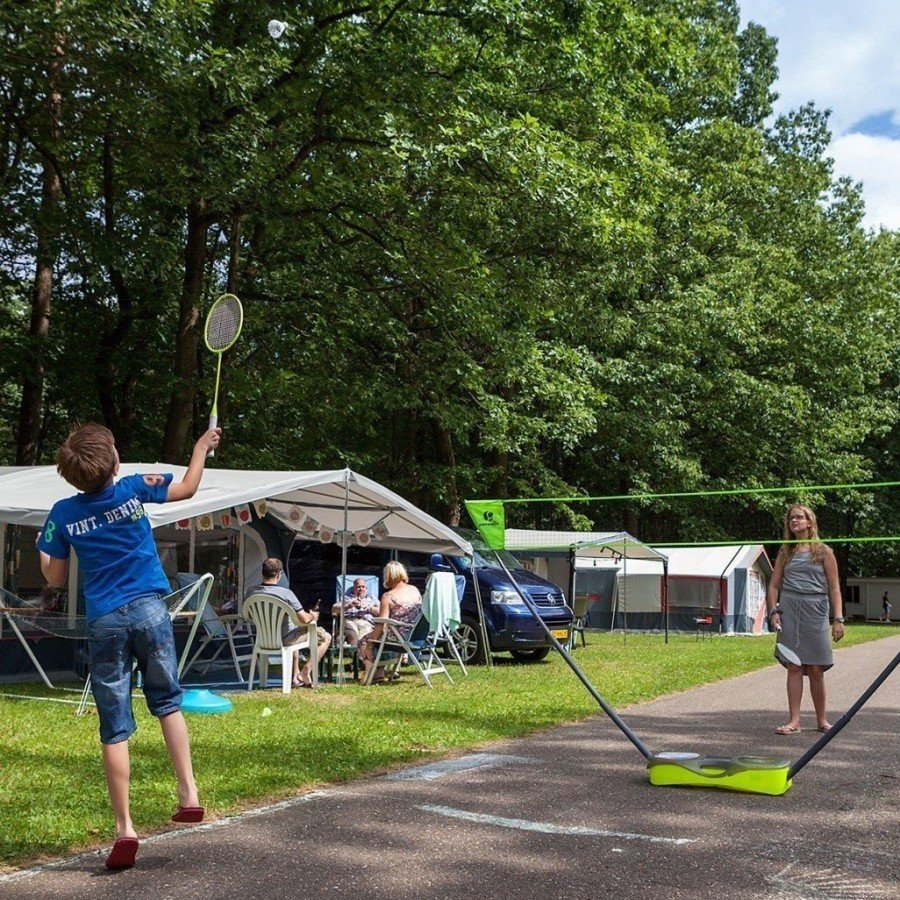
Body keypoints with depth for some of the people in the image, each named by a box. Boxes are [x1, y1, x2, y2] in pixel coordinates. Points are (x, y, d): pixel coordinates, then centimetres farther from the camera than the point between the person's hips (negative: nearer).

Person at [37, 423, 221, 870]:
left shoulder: (63, 513, 0)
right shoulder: (134, 489, -2)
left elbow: (55, 579, 7)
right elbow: (187, 488, 13)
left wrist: (42, 549, 25)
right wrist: (202, 448, 27)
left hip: (104, 623, 0)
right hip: (149, 610, 0)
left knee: (114, 728, 3)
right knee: (168, 702, 18)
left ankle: (124, 828, 1)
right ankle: (189, 793, 8)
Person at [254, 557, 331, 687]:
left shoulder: (254, 594, -9)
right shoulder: (285, 593, -26)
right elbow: (304, 619, -25)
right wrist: (312, 616, 0)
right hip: (285, 639, -6)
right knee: (326, 637, 10)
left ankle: (295, 675, 33)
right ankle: (306, 671, 6)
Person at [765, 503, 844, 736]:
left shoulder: (823, 552, 6)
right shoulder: (786, 552, 13)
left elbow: (834, 588, 3)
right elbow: (773, 586, 14)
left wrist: (838, 619, -6)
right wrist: (773, 611, -1)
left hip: (815, 611, -2)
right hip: (789, 610, 2)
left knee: (815, 669, 2)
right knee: (793, 667, -1)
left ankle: (821, 720, 16)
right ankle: (794, 721, 0)